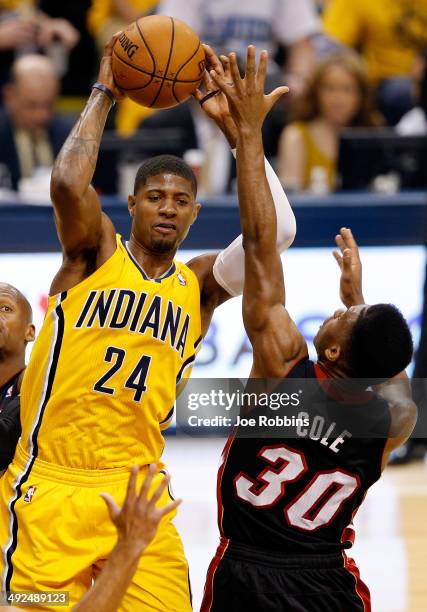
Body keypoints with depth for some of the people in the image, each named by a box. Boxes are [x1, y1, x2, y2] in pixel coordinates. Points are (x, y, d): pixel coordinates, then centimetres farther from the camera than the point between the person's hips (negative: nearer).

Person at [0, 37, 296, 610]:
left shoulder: (200, 284, 12)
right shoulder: (96, 251, 5)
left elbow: (279, 229, -2)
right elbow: (67, 182, -16)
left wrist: (232, 126, -2)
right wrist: (104, 93, -5)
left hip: (135, 490, 3)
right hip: (48, 487, -3)